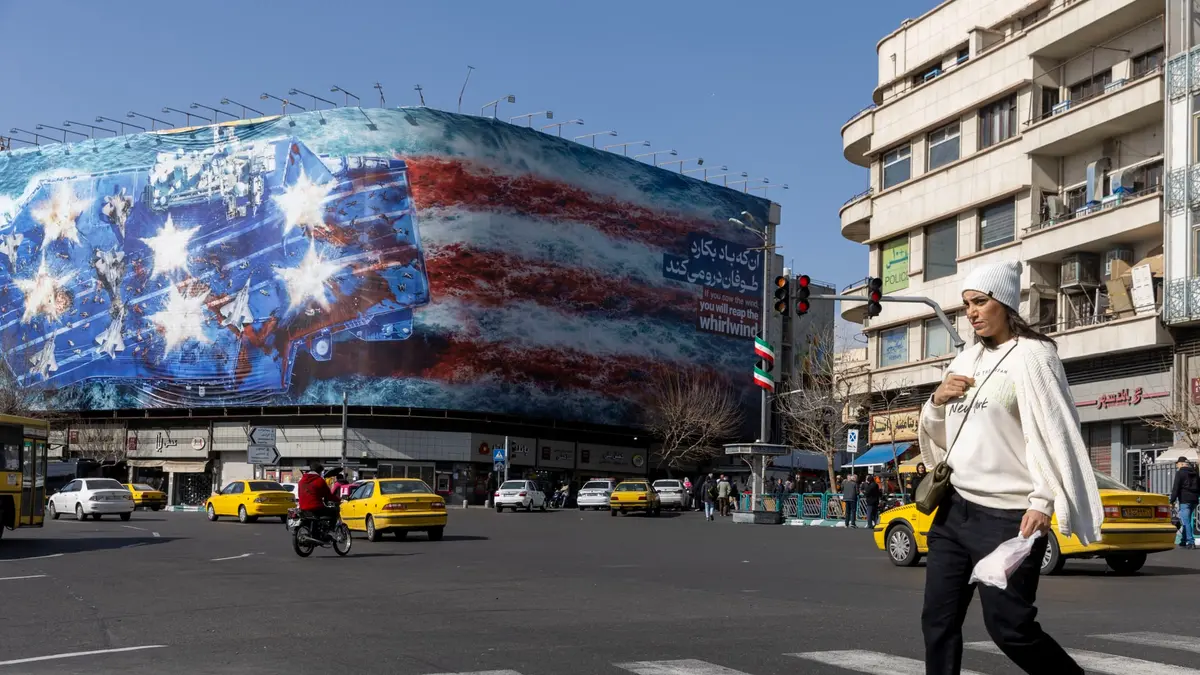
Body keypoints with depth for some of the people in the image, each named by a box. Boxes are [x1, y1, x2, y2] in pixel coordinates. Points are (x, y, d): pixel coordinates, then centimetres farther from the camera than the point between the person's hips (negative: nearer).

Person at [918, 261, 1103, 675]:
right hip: (954, 508, 7)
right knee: (938, 621, 6)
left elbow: (1053, 432, -15)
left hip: (1005, 515, -7)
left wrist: (1043, 501, -24)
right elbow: (940, 436, 22)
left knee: (1009, 628, -2)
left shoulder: (1031, 356, -6)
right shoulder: (966, 360, 15)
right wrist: (938, 401, 2)